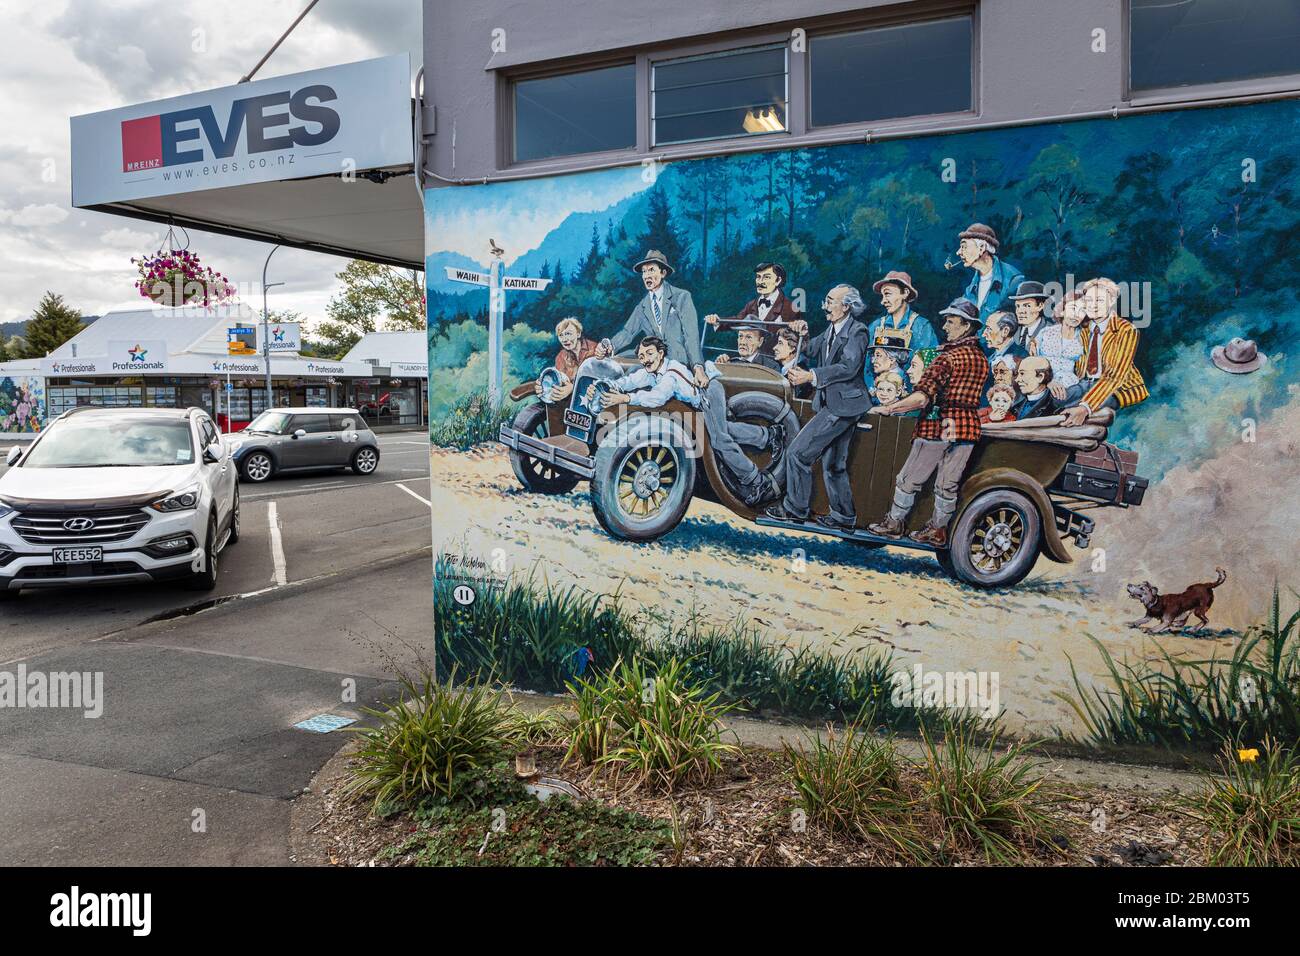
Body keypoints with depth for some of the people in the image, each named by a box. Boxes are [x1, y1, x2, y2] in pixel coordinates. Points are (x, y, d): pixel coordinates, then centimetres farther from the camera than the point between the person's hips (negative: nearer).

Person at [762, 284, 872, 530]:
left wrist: (811, 376, -29)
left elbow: (849, 367, -24)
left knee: (798, 452, -10)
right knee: (833, 464, 15)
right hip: (830, 403, 9)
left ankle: (795, 508, 1)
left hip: (842, 405, -9)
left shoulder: (858, 331, -12)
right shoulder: (831, 329, 14)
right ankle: (844, 517, 25)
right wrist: (803, 336, -3)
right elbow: (810, 351, 17)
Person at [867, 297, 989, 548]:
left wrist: (890, 408, -27)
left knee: (909, 479, 9)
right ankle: (938, 530, 22)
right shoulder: (981, 358, 7)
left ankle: (894, 523, 21)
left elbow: (924, 396, -26)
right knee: (948, 483, 14)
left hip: (939, 424, -6)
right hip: (969, 425, 6)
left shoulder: (948, 356, -15)